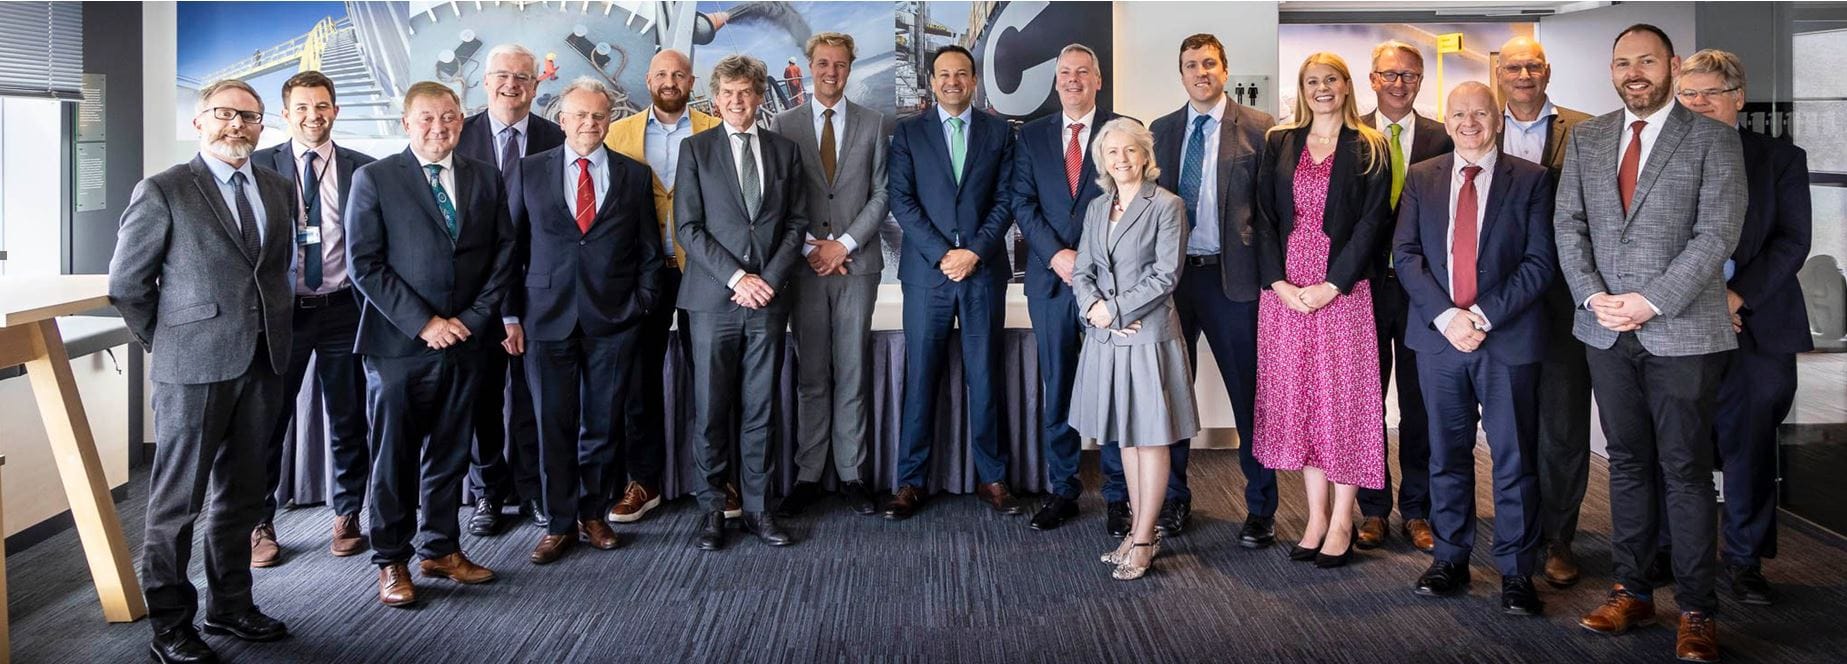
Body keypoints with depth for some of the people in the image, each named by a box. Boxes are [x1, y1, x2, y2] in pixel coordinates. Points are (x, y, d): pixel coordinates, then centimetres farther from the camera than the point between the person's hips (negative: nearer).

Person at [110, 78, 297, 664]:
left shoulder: (278, 189, 10)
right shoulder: (163, 192, -6)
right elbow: (126, 285, -2)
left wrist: (276, 331, 11)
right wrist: (167, 343, 1)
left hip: (263, 363, 6)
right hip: (195, 369, -5)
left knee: (241, 494, 15)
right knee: (178, 500, 4)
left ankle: (229, 605, 29)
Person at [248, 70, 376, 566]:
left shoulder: (362, 169, 3)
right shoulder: (260, 166, 2)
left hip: (342, 309, 1)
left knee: (349, 421, 10)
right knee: (267, 419, 5)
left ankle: (347, 515, 25)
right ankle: (260, 523, 19)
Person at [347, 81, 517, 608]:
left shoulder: (485, 178, 9)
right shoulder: (374, 179, -2)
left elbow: (503, 253, 7)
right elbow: (364, 264, -7)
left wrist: (473, 317, -5)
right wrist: (423, 323, -12)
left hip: (463, 341, 3)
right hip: (398, 345, -3)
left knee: (450, 452, 13)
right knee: (394, 456, 5)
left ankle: (441, 549, 26)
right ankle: (391, 561, 18)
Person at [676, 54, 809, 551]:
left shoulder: (785, 150, 12)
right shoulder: (696, 150, 6)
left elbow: (797, 222, 8)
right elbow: (688, 226, -2)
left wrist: (770, 278, -6)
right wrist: (737, 277, -11)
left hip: (768, 298, 2)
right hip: (713, 298, -2)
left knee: (760, 410, 6)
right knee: (711, 410, 2)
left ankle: (757, 507, 13)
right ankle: (712, 507, 12)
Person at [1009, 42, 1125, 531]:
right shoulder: (1032, 136, 12)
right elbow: (1023, 203, 5)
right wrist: (1056, 254, -9)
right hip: (1051, 277, 2)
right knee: (1056, 390, 5)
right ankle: (1062, 490, 14)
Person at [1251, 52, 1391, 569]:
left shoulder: (1370, 149, 4)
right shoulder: (1278, 144, 11)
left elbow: (1371, 223, -4)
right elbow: (1264, 217, 6)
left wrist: (1331, 285, -13)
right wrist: (1278, 283, -6)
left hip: (1343, 289, -3)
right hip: (1284, 289, 3)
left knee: (1343, 397, -2)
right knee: (1297, 398, 4)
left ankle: (1342, 522, 6)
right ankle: (1316, 516, 13)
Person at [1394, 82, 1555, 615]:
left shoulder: (1531, 180, 3)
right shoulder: (1421, 178, 9)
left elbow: (1540, 262, -3)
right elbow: (1406, 254, 2)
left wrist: (1484, 315, -13)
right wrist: (1446, 316, -11)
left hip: (1507, 338, -2)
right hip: (1437, 335, 2)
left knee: (1513, 456, 2)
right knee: (1447, 453, 10)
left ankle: (1517, 571, 11)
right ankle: (1450, 559, 20)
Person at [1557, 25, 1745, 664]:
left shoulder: (1713, 139, -2)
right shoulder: (1585, 139, 10)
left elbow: (1716, 235, -10)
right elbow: (1568, 225, 6)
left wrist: (1652, 301, -17)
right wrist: (1594, 296, -8)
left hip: (1681, 331, -4)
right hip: (1608, 330, 4)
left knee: (1685, 470, 1)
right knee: (1628, 463, 12)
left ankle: (1697, 611, 10)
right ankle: (1631, 591, 21)